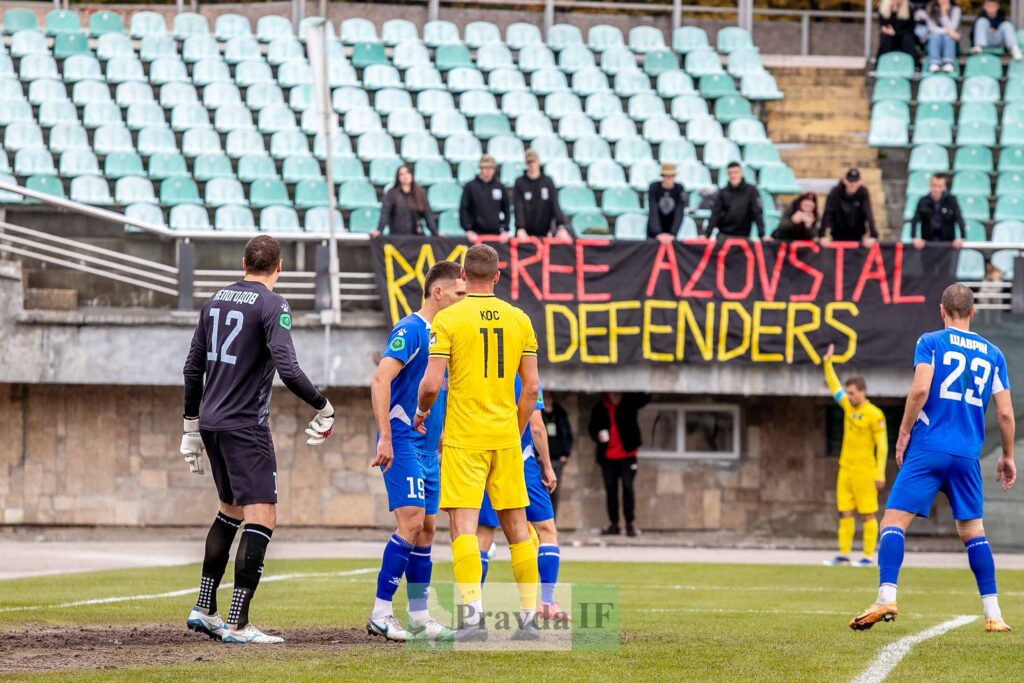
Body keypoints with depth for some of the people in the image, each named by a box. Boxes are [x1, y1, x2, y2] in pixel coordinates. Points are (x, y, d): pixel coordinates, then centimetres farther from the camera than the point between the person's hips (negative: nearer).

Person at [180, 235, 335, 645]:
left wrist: (191, 425, 23)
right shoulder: (271, 305, -11)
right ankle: (237, 624, -14)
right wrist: (323, 408, -8)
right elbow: (287, 369, -21)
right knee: (261, 517, -7)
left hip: (210, 422, 8)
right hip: (245, 426, -8)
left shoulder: (216, 301, 12)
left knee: (231, 510, 23)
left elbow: (194, 367, 16)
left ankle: (204, 609, 22)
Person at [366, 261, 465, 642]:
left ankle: (419, 617, 13)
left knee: (426, 528, 8)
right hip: (403, 442, -9)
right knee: (412, 523, -15)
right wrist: (385, 437, -25)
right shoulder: (410, 330, -12)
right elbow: (381, 380, -20)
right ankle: (380, 614, -12)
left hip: (428, 447, 9)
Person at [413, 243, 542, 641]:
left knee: (463, 525, -6)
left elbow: (431, 384, -10)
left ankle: (473, 616, -18)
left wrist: (421, 411, 11)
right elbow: (532, 388, 7)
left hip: (464, 439, -4)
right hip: (505, 437, 4)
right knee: (516, 527, 10)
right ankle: (529, 618, 12)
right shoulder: (519, 319, 6)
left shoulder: (448, 318, -6)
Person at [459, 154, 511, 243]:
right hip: (476, 234, -2)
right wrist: (468, 230, -10)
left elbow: (506, 209, 13)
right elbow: (463, 210, -1)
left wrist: (505, 230, 3)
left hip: (496, 233, 2)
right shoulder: (470, 186, 1)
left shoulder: (500, 187, 8)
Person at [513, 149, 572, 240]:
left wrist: (561, 226, -15)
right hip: (526, 232, -1)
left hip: (544, 232, 1)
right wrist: (520, 228, -20)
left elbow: (555, 205, -2)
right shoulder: (520, 183, 1)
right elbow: (518, 208, -7)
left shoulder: (548, 182, 4)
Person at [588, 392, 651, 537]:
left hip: (627, 455, -2)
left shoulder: (629, 404, -3)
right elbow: (592, 428, 9)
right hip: (608, 457, 2)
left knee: (627, 487, -8)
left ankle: (630, 524, -1)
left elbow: (644, 398, -15)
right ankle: (614, 524, 15)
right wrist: (598, 435, -12)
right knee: (610, 489, 7)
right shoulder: (600, 409, 1)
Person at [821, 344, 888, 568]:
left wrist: (880, 474, -15)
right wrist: (827, 364, 13)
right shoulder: (849, 407, 10)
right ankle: (844, 554, 9)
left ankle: (869, 556, -2)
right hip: (846, 469, 7)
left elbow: (882, 446, -11)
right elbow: (834, 387, 21)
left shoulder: (874, 415, -10)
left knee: (867, 514, -3)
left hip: (864, 471, -7)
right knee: (845, 513, 6)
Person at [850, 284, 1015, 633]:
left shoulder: (930, 342, 3)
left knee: (893, 521, -6)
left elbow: (920, 388, -12)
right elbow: (1005, 413, 9)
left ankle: (887, 597, -24)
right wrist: (1007, 457, 20)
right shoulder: (992, 353, 13)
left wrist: (904, 433, -2)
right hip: (968, 456, 4)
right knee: (973, 530, 13)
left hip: (928, 449, -4)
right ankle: (993, 614, 9)